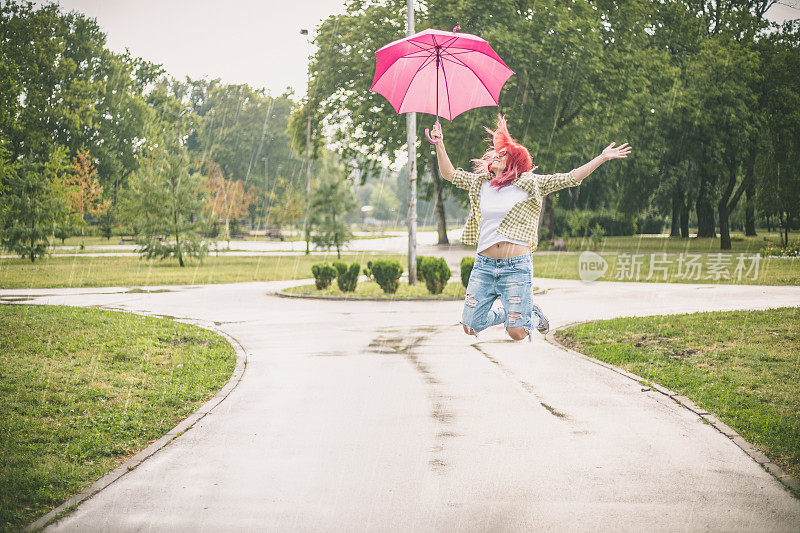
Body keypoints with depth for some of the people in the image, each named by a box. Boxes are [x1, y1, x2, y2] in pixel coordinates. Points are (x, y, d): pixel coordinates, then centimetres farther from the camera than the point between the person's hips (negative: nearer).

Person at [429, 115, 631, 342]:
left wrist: (603, 158, -6)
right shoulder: (480, 183, 12)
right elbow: (449, 173, 16)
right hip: (484, 264, 4)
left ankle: (533, 317, 28)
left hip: (516, 266, -3)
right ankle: (509, 314, 30)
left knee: (517, 333, -8)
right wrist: (439, 144, 6)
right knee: (470, 328, 2)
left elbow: (571, 178, 0)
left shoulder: (530, 184, 2)